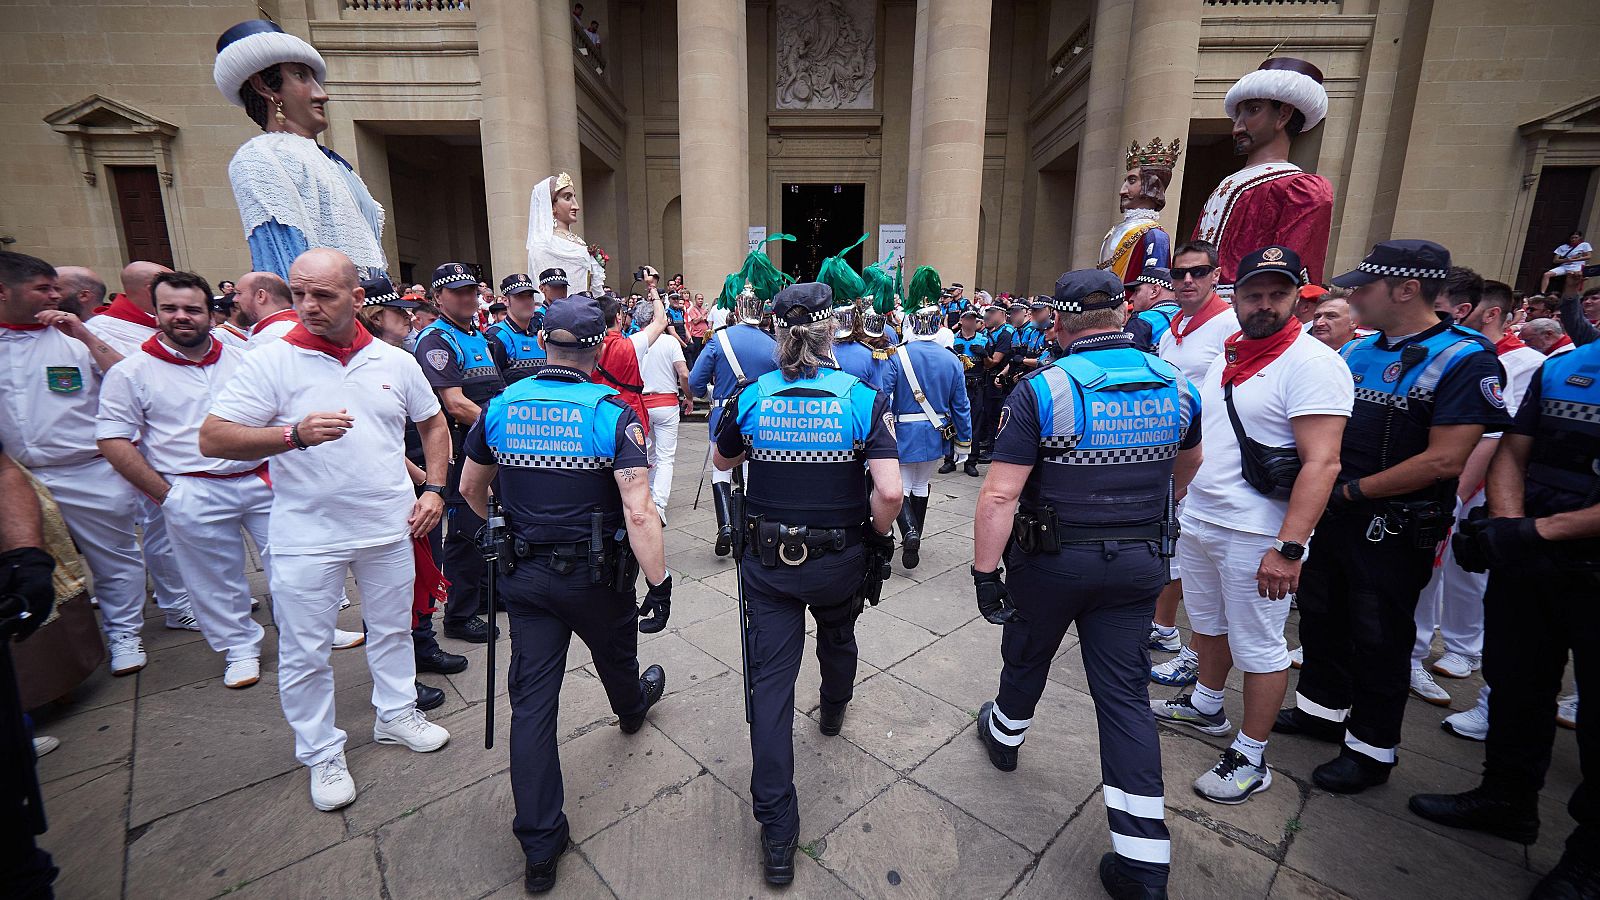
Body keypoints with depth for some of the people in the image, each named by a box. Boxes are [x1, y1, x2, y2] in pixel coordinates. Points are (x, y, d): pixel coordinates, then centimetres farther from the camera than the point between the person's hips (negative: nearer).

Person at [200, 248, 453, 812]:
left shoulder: (395, 362, 2)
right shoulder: (272, 361, -8)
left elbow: (434, 426, 12)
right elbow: (212, 439, -11)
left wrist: (434, 490, 1)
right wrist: (295, 435, -28)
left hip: (390, 527, 3)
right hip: (307, 537, -2)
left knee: (392, 629, 18)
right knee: (304, 652, 9)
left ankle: (396, 713, 38)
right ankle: (321, 753, 29)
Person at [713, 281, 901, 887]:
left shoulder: (752, 398, -8)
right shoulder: (863, 399, -14)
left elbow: (721, 461, 9)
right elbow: (889, 493, -22)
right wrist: (876, 539, -4)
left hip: (767, 561, 0)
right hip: (839, 560, 1)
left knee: (770, 680, 7)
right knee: (838, 637, 31)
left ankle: (777, 836, 13)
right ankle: (834, 712, 62)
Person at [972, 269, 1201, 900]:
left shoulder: (1042, 390, -18)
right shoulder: (1178, 387, -1)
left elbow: (1000, 496, -24)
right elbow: (1187, 463, 20)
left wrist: (985, 570, -14)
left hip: (1053, 559, -3)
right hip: (1141, 561, 4)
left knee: (1028, 655, 22)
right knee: (1125, 691, 10)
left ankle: (1005, 735, 50)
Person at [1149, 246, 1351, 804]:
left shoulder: (1312, 363, -14)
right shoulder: (1226, 355, 10)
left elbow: (1321, 463, -20)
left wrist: (1288, 547, -24)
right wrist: (1183, 504, 16)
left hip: (1255, 537, -7)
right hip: (1198, 522, 8)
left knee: (1258, 648, 6)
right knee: (1207, 623, 22)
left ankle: (1251, 759, 22)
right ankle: (1206, 707, 43)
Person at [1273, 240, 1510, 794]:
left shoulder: (1465, 360, -14)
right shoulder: (1355, 351, 7)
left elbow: (1445, 461, -21)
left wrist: (1350, 490, -18)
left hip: (1393, 530, -7)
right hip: (1332, 516, 7)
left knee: (1379, 641, 7)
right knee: (1321, 618, 18)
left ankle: (1372, 749, 26)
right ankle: (1322, 711, 38)